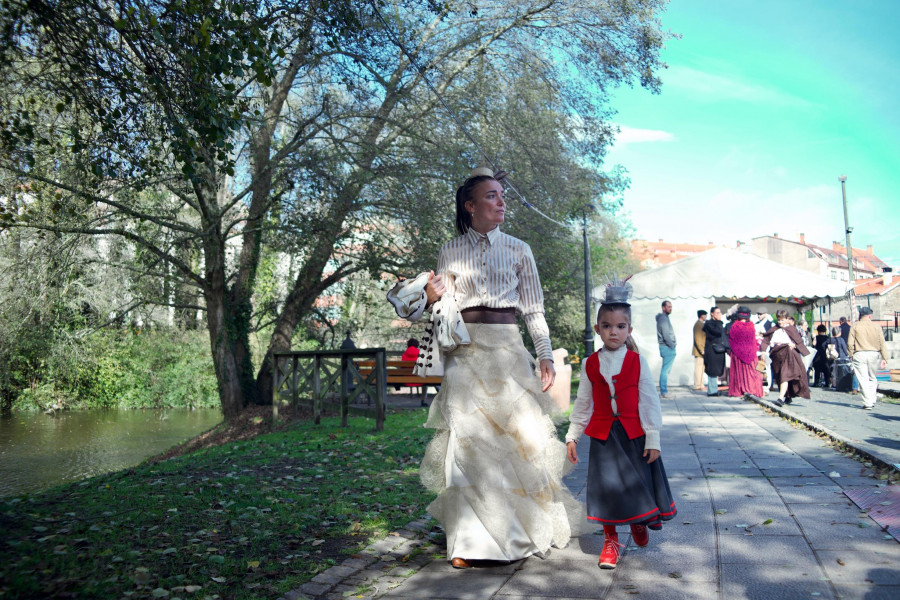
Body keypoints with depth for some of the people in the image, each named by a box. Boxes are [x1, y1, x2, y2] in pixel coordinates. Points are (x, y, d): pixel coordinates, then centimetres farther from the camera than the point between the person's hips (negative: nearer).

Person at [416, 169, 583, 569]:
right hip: (463, 351, 0)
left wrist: (545, 356, -1)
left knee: (515, 437, 1)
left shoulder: (518, 250, 8)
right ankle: (470, 540, 3)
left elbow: (534, 309, 8)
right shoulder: (450, 251, 9)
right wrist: (431, 297, -9)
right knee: (467, 442, -5)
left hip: (506, 347, 0)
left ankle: (523, 529, 22)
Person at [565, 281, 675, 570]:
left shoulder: (638, 362, -3)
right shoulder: (590, 365, 0)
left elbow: (649, 401, -2)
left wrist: (653, 438, -5)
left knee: (637, 482, 9)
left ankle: (639, 522, 40)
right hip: (602, 434, 1)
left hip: (634, 434, -1)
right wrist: (572, 436, 7)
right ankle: (610, 540, 19)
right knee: (606, 485, 3)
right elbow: (582, 403, 8)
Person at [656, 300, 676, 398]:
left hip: (667, 347, 10)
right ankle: (663, 392, -7)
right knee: (665, 370, -8)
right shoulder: (663, 319, -14)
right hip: (667, 347, -10)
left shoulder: (665, 318, 18)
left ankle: (663, 391, 16)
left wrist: (672, 345, 14)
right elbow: (666, 336, -19)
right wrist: (672, 346, -13)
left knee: (666, 370, 12)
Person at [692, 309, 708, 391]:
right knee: (698, 368, -7)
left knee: (701, 368, 13)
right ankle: (697, 386, -5)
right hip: (699, 351, -10)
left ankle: (700, 385, 19)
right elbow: (697, 339, -19)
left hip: (702, 351, 10)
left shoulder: (701, 324, 18)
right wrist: (701, 350, -20)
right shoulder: (698, 324, -14)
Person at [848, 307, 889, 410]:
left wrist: (851, 355, 7)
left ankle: (868, 403, -1)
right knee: (873, 378, 17)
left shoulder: (855, 326, -1)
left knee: (863, 380, 0)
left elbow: (850, 343, -5)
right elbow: (882, 344, 1)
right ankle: (872, 401, 16)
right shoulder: (876, 327, 3)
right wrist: (884, 358, 4)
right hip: (874, 354, 2)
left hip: (859, 354, -2)